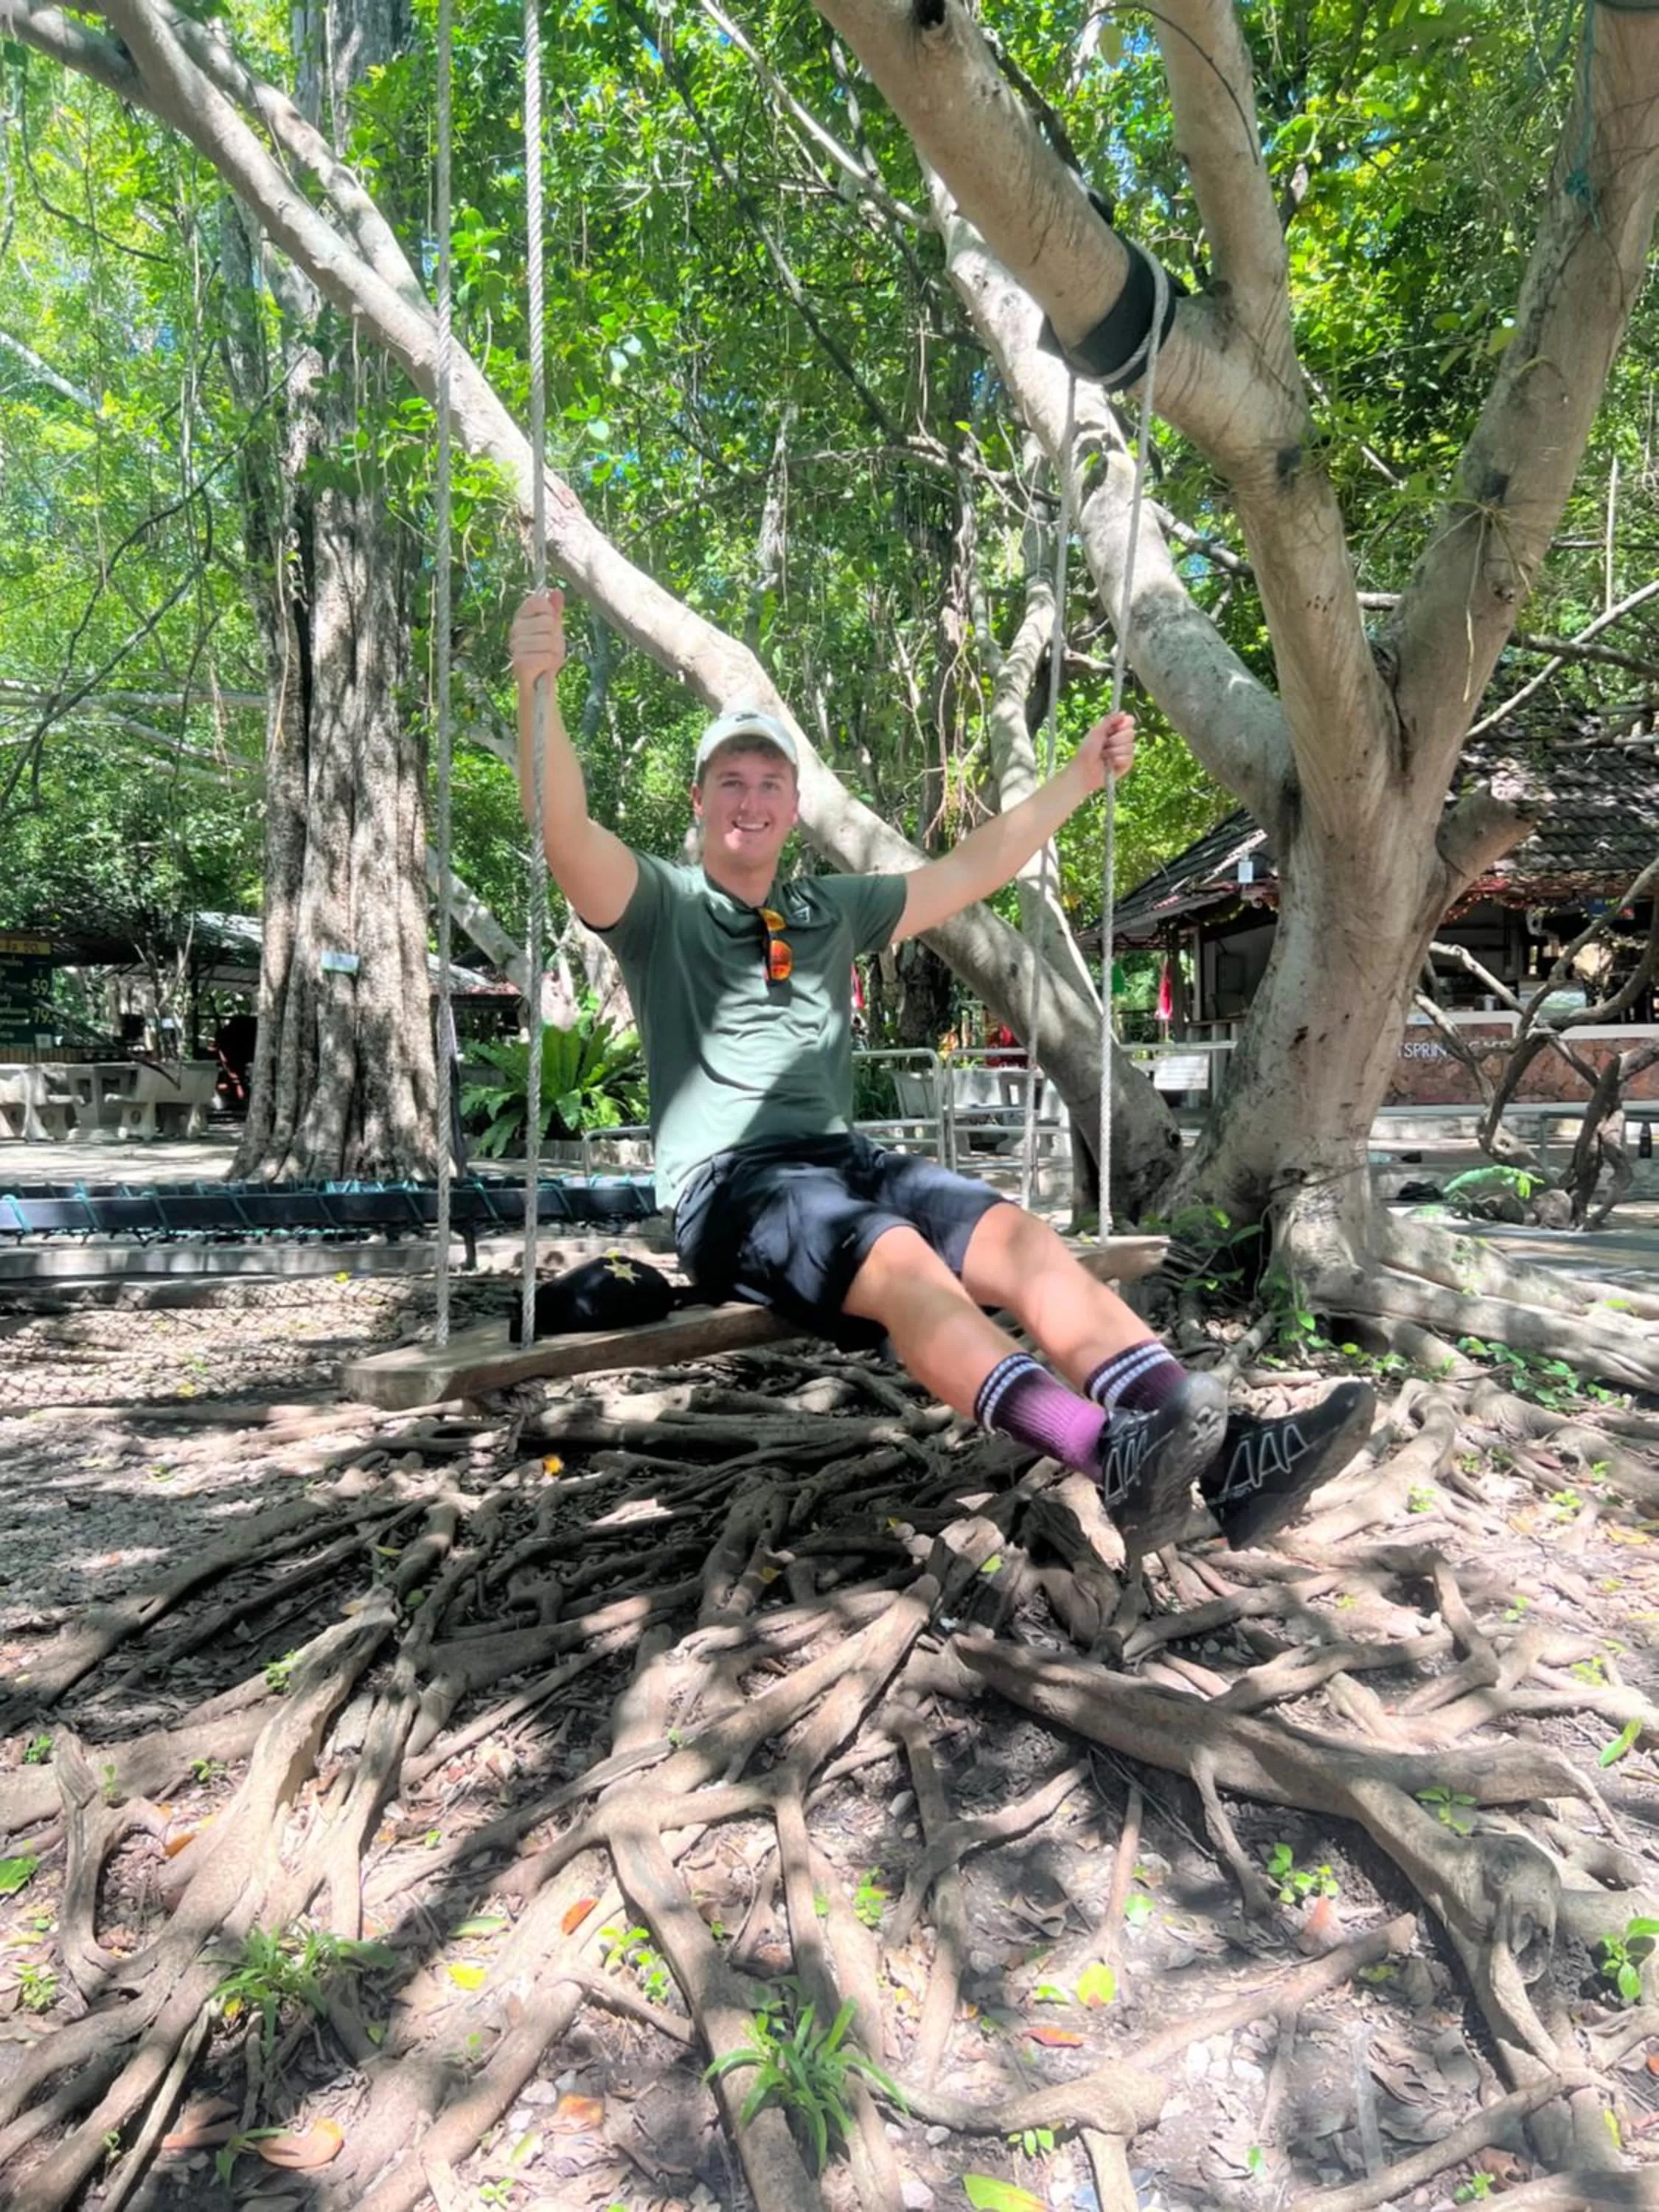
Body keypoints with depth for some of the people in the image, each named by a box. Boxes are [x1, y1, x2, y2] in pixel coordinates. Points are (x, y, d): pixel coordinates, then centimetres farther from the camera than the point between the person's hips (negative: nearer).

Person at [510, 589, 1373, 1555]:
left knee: (1023, 1238, -22)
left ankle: (1223, 1453, -36)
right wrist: (537, 685, -28)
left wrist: (1079, 776, 29)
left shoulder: (836, 910, 23)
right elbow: (567, 831, -12)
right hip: (728, 1185, -5)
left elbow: (970, 871, 28)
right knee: (899, 1259, -36)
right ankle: (1110, 1458, -54)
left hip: (846, 1157, 5)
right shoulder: (659, 906, 7)